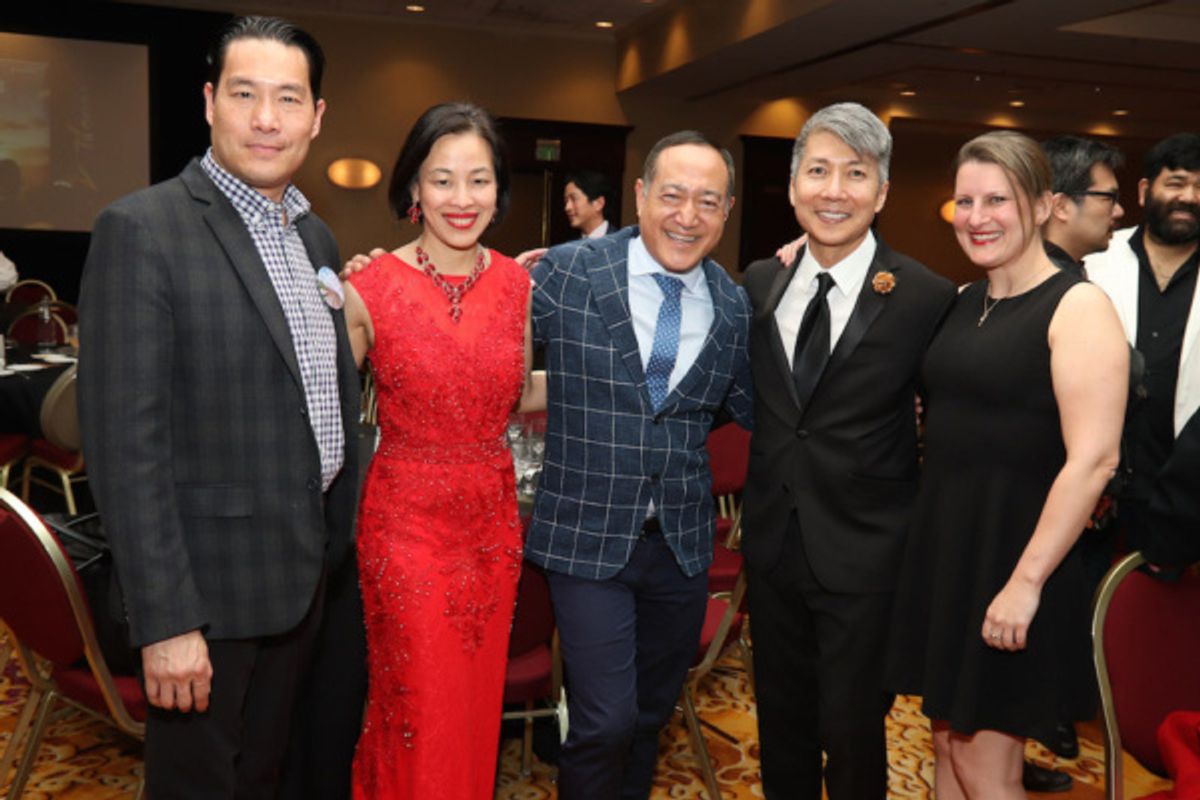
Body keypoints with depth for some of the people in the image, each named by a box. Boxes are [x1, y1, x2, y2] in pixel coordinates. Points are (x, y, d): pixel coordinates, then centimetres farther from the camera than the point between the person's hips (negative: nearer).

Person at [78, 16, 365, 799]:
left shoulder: (317, 236, 8)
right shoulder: (142, 229, -14)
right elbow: (125, 440, -18)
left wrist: (342, 543, 11)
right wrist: (166, 619, -19)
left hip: (317, 571, 7)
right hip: (214, 587, -6)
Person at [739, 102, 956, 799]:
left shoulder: (927, 298, -12)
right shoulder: (761, 282, 0)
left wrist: (922, 516, -2)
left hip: (864, 552, -4)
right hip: (773, 540, 4)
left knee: (853, 730, 12)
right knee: (781, 719, 20)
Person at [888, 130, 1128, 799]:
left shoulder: (1078, 306, -12)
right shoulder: (963, 304, 9)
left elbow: (1093, 459, -19)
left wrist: (1026, 580, -21)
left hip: (1016, 553, -7)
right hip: (943, 544, 7)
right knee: (949, 743, 17)